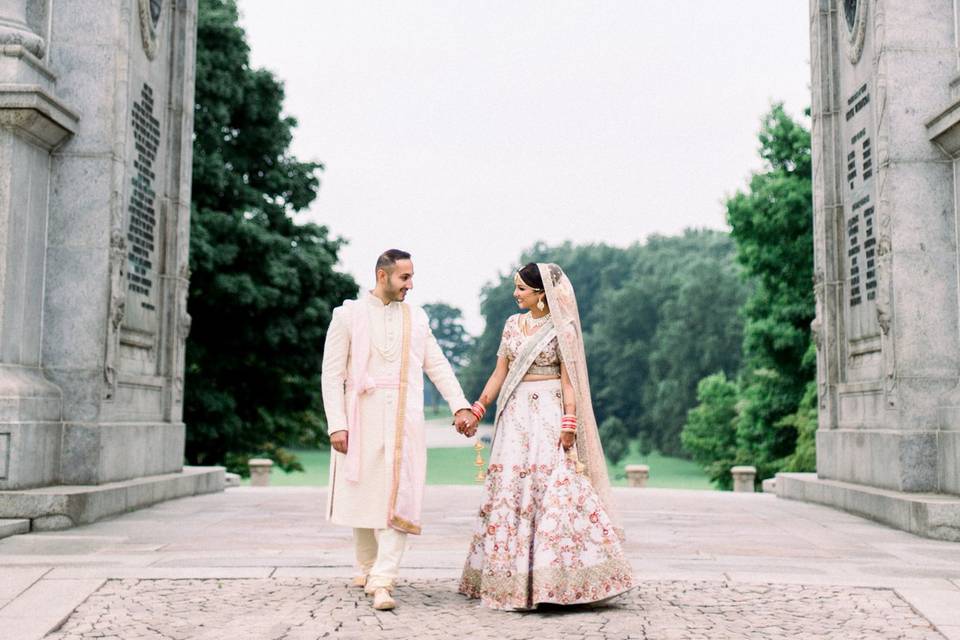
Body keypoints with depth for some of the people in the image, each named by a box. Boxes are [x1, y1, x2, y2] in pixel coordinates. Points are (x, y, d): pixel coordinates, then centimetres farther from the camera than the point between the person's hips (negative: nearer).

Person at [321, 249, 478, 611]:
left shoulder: (416, 318, 11)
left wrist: (460, 406, -3)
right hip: (362, 418, -1)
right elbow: (332, 374, -1)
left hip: (404, 421, 1)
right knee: (362, 496, 9)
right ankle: (368, 565, 30)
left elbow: (438, 366, 10)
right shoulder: (348, 315, 2)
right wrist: (336, 425, -9)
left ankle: (382, 581, -11)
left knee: (397, 500, -9)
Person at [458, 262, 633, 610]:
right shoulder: (513, 324, 12)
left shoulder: (562, 328, -3)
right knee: (510, 489, 3)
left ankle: (554, 578, -4)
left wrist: (569, 424, -15)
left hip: (549, 415, -5)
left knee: (554, 489, -11)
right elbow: (499, 373, 13)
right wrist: (476, 409, 7)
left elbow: (568, 380, -7)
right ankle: (512, 579, 9)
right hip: (515, 416, 5)